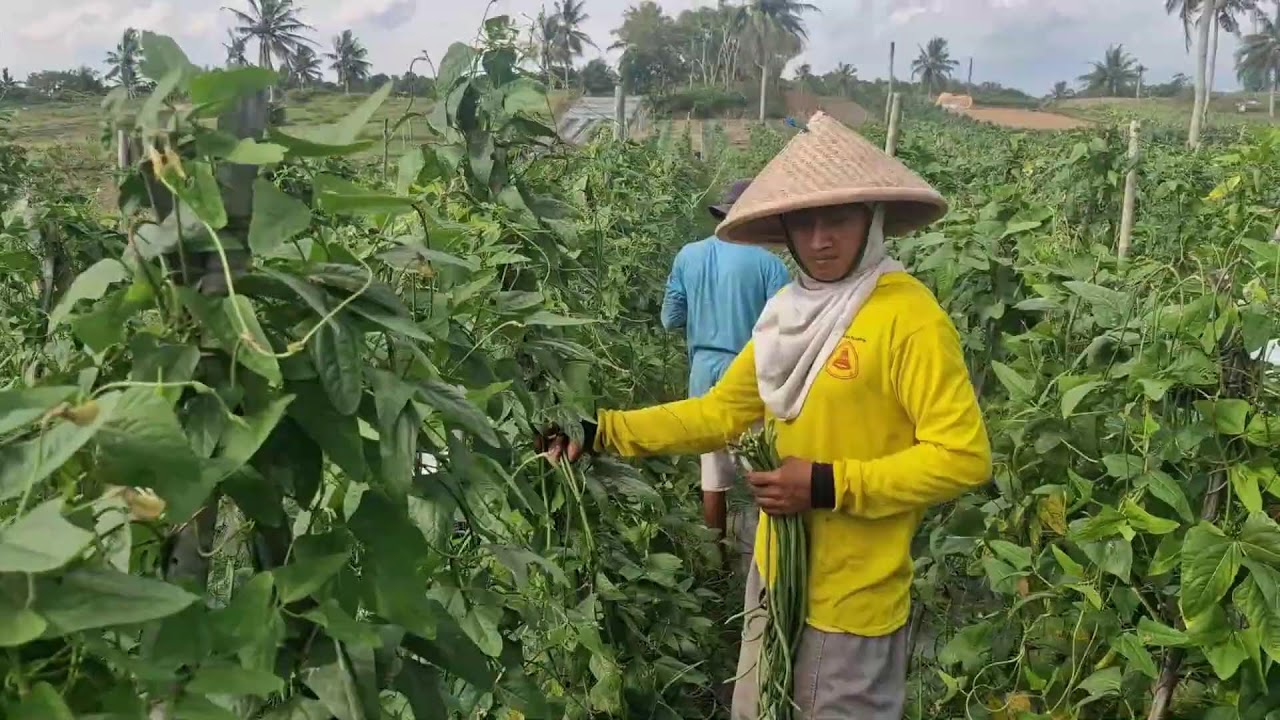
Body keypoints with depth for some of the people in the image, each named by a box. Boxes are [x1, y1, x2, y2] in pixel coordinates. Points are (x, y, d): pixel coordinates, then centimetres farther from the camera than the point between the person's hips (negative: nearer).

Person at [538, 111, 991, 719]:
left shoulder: (909, 317, -18)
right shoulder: (790, 312, 4)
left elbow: (964, 457, -20)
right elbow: (720, 412, 5)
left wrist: (830, 487, -24)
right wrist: (601, 432, -4)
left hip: (853, 595, -7)